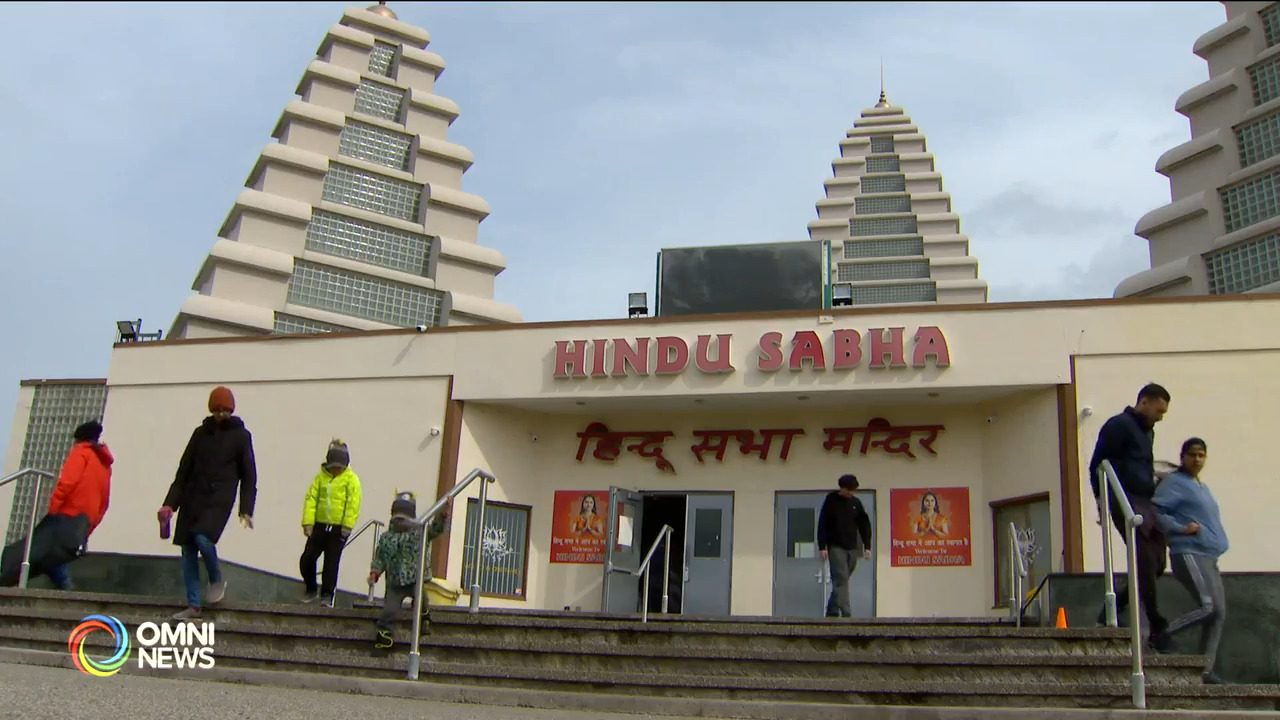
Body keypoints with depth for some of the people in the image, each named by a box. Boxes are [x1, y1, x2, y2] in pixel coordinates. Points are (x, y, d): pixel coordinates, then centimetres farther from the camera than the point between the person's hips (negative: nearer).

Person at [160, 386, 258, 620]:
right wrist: (171, 503, 5)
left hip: (219, 499, -4)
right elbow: (184, 470, 12)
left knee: (203, 538, -25)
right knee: (188, 551, 0)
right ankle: (193, 605, 7)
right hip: (193, 498, 4)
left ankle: (217, 580, 3)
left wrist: (246, 509, -7)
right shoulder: (200, 433, 12)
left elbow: (249, 476, 2)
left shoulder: (241, 436, 3)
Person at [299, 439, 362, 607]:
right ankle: (311, 590, 21)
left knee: (331, 563, -1)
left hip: (339, 528, -4)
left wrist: (347, 525, -16)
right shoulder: (321, 477, 9)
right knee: (307, 559, 1)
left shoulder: (351, 479, -1)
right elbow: (311, 499, 4)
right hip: (320, 525, 4)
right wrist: (308, 522, -5)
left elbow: (353, 504, -8)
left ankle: (327, 595, 7)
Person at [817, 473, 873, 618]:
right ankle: (846, 614, -20)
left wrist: (867, 546, 4)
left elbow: (864, 525, 11)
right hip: (836, 547, -4)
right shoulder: (831, 501, -3)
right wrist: (822, 547, -10)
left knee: (841, 581, 8)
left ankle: (832, 612, 19)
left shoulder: (856, 503, 7)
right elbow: (822, 525, -5)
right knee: (841, 579, -14)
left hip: (852, 548, 4)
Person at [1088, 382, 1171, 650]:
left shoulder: (1147, 431, 22)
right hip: (1126, 502, -9)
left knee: (1156, 564, 6)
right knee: (1146, 564, -10)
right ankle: (1157, 627, -6)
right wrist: (1102, 500, -14)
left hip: (1147, 503, 9)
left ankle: (1113, 607, 19)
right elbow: (1098, 464, -10)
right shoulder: (1119, 425, -5)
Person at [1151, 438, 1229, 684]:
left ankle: (1205, 670, 4)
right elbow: (1156, 512, -12)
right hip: (1189, 554, -9)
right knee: (1209, 607, -23)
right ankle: (1163, 634, -10)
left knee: (1219, 613, 2)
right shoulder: (1174, 482, -2)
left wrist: (1216, 541, 14)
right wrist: (1181, 529, -19)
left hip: (1208, 556, 9)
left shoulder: (1202, 487, 24)